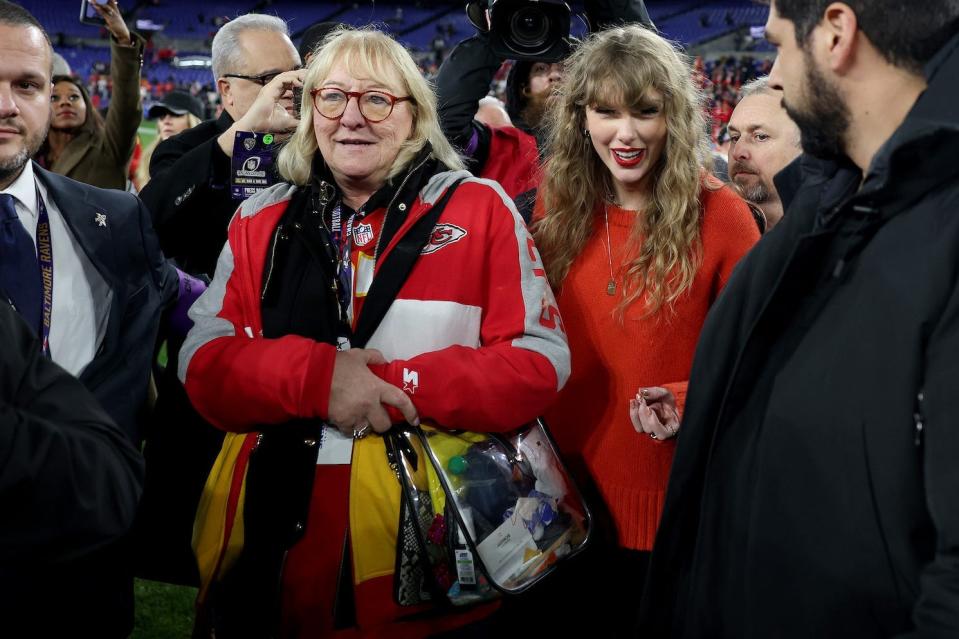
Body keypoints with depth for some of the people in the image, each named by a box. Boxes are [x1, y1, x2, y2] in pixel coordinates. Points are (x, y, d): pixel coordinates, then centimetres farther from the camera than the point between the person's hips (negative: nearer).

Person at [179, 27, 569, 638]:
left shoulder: (481, 210, -1)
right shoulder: (262, 221, 7)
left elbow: (540, 360, -7)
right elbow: (204, 363, 1)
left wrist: (397, 384, -18)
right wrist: (316, 377, -18)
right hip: (286, 546, 3)